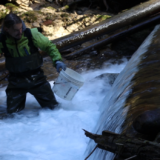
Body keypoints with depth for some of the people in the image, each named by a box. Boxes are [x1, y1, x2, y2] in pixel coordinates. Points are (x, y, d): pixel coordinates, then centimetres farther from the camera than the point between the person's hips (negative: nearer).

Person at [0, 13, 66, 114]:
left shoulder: (31, 34, -17)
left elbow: (49, 46, -4)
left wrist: (57, 60, -16)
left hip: (36, 77, 0)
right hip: (16, 80, 0)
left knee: (52, 107, 5)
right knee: (12, 112, 4)